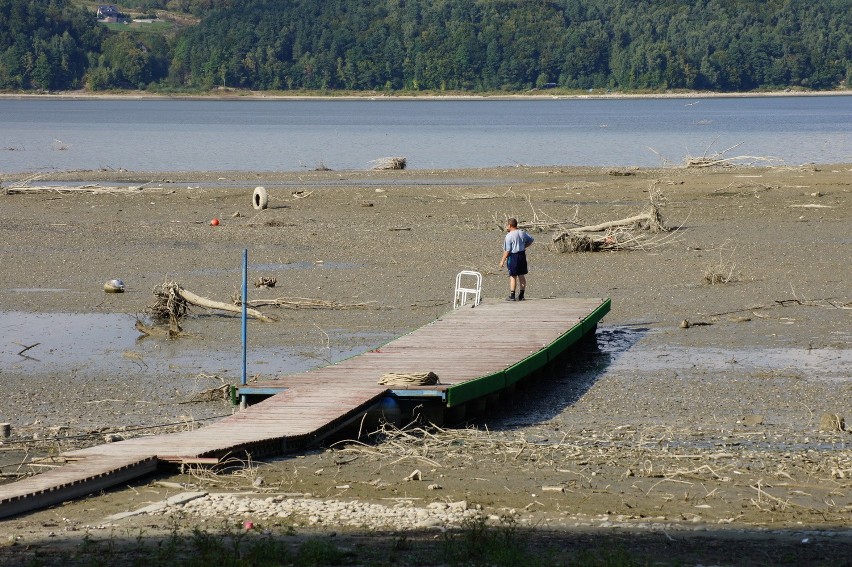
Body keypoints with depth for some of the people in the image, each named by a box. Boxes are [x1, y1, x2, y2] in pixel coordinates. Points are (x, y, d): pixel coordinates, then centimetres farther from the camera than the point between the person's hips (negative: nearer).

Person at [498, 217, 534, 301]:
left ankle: (512, 296, 2)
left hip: (513, 256, -7)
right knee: (522, 275, 11)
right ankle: (521, 295, 16)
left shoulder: (509, 236, -16)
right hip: (522, 255, 7)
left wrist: (502, 261, -10)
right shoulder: (522, 233, 4)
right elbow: (530, 240, 19)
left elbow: (507, 250, -16)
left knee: (513, 276, 0)